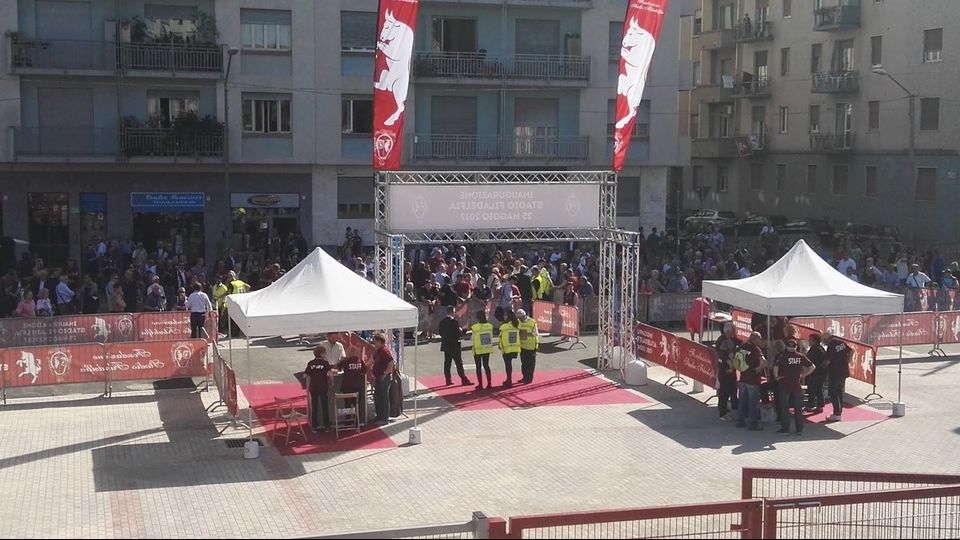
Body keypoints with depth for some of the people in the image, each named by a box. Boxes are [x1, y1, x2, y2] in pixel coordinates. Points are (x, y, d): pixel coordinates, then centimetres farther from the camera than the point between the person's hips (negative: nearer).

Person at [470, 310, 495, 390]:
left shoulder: (474, 327, -15)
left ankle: (480, 385, 7)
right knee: (486, 366, 12)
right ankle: (489, 384, 10)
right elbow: (491, 337, 3)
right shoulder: (489, 326, -5)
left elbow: (473, 338, -10)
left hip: (478, 350, -3)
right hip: (487, 349, 3)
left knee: (478, 367, 7)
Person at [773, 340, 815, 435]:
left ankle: (785, 428, 6)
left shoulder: (783, 356, -7)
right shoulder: (801, 356, 0)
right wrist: (803, 375, 5)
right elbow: (812, 367, -1)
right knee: (798, 408, 10)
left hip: (785, 385, -2)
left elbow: (775, 367, -19)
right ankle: (799, 429, 13)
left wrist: (776, 377, -4)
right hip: (797, 385, 2)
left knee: (785, 408, 5)